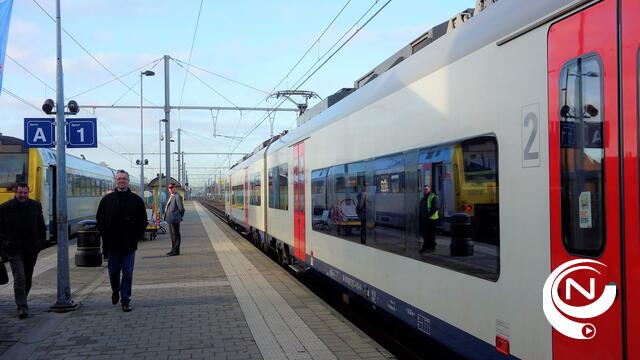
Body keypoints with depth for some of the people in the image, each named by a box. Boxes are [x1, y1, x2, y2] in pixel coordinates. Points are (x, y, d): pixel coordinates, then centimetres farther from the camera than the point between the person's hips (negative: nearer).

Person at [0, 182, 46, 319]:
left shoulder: (36, 206, 5)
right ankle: (22, 307, -8)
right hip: (14, 250, -3)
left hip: (31, 250, 3)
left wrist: (40, 243, 6)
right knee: (19, 278, -11)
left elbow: (42, 227, 12)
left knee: (28, 278, 14)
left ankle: (21, 301, 33)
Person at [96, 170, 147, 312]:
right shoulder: (107, 199, 5)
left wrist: (137, 236, -4)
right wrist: (105, 236, -1)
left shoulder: (136, 200, 2)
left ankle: (125, 301, 8)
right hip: (112, 244, 1)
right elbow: (100, 219, 8)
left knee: (128, 273, 1)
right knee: (113, 272, 10)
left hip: (129, 245, -1)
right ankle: (115, 292, 36)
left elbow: (143, 220, 5)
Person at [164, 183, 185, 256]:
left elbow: (181, 209, -12)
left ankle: (176, 251, 0)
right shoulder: (171, 196, 15)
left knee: (176, 235, -4)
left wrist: (180, 217, -3)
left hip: (175, 219, -9)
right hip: (170, 219, 9)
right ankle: (173, 250, 21)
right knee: (172, 235, 14)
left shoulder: (178, 196, -13)